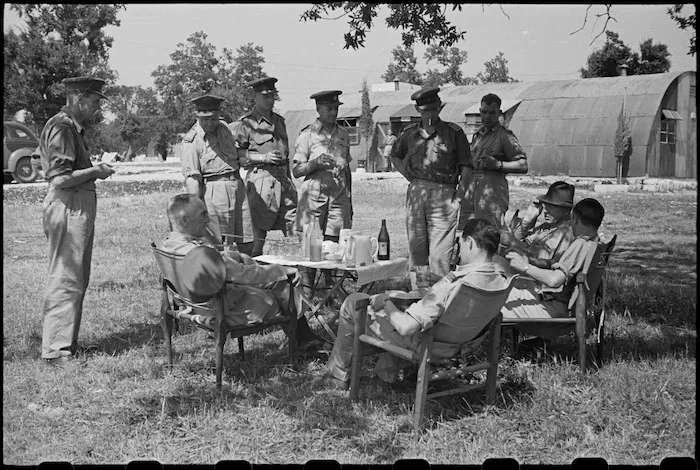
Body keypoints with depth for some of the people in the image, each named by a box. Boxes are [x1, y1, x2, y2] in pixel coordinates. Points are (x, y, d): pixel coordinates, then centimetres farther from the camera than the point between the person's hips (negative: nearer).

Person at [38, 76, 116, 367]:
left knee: (77, 280, 15)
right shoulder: (61, 127, -15)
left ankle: (68, 343, 23)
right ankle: (56, 351, 0)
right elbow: (60, 178, -22)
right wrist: (95, 172, -12)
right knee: (65, 280, -6)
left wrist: (94, 170, 9)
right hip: (68, 208, -11)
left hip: (80, 207, 11)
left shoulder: (73, 127, 17)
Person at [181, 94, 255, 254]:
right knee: (218, 245, -6)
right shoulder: (191, 140, -9)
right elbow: (191, 177, -16)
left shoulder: (224, 127, 13)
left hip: (238, 187, 7)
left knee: (247, 243, 7)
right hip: (214, 191, -7)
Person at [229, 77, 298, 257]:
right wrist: (263, 157, -15)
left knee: (294, 233, 3)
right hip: (260, 180, -6)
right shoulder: (246, 123, -3)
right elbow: (236, 154, -6)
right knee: (258, 234, -4)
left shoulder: (279, 121, 18)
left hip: (283, 179, 6)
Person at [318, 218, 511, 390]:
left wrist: (386, 303, -16)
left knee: (353, 302, 11)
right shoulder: (502, 279, -14)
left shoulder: (453, 284, -38)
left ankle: (338, 376, 28)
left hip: (421, 345, -8)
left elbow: (405, 327, -36)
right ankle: (386, 370, 36)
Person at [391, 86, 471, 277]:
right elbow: (395, 156, 29)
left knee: (439, 253, -8)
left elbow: (466, 167, 2)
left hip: (443, 194, -4)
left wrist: (459, 196, -6)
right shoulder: (409, 133, 12)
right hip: (415, 193, 4)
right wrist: (408, 175, 13)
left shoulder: (454, 132, 2)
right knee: (415, 248, 9)